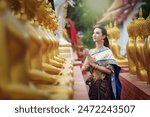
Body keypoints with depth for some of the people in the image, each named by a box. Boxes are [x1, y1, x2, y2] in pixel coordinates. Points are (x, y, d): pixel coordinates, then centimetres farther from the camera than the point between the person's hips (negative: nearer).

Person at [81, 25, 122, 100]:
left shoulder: (107, 52, -6)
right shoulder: (91, 52, 8)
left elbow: (109, 70, -14)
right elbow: (83, 69, 5)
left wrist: (94, 65, -15)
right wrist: (89, 63, -14)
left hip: (104, 85, -5)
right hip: (93, 84, 5)